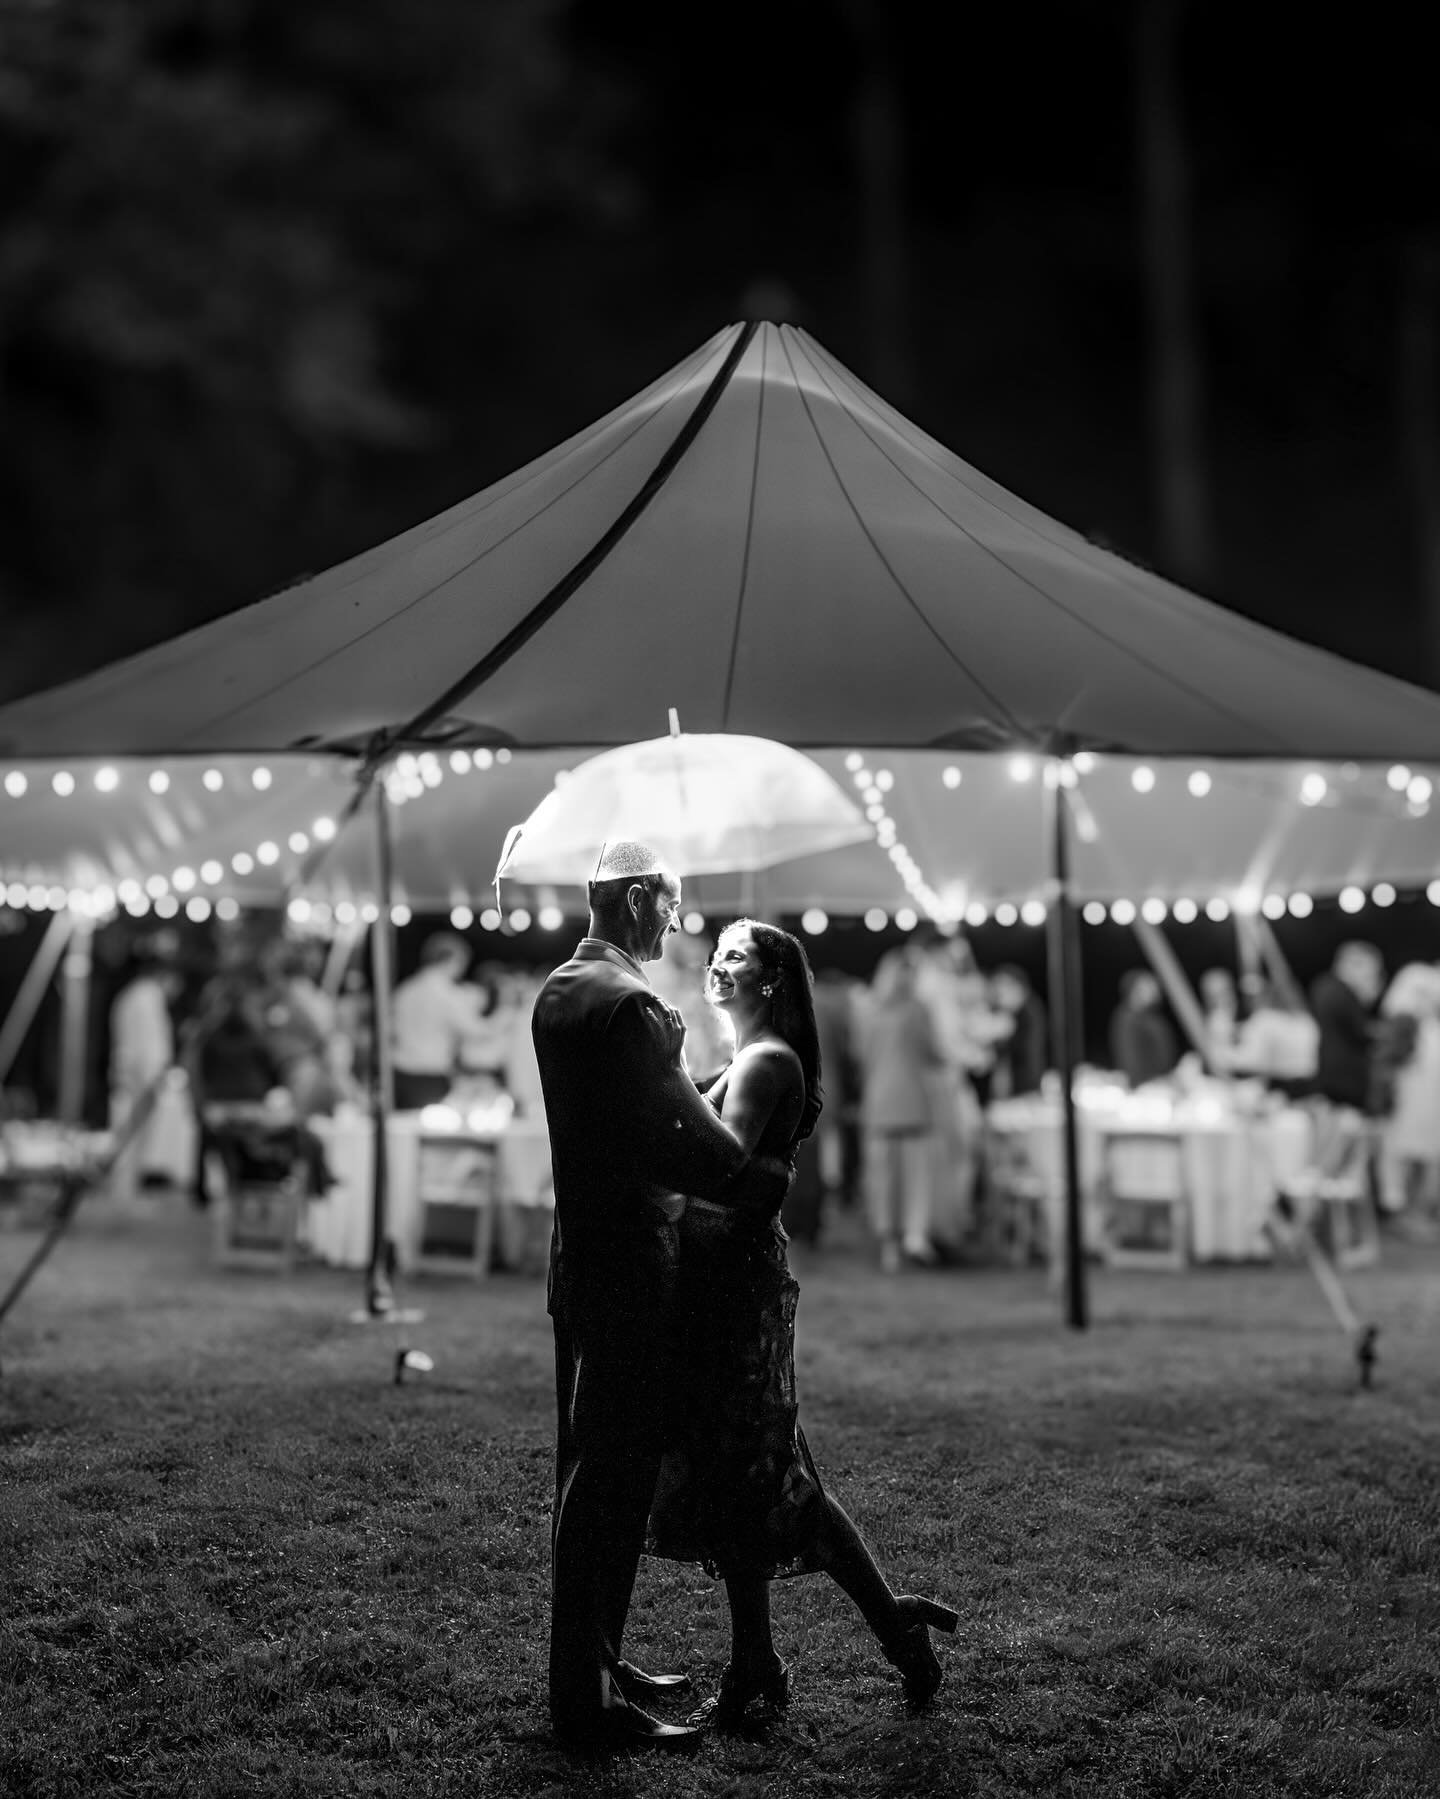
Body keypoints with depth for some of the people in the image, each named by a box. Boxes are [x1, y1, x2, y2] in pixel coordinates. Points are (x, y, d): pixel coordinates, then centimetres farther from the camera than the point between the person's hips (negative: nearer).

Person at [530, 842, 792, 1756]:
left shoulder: (559, 991, 12)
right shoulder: (628, 1004, -19)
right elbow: (667, 1141, -25)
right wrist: (763, 1180, -16)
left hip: (579, 1256, 10)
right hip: (631, 1266, -10)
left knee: (594, 1470, 17)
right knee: (614, 1475, -5)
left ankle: (592, 1659, 28)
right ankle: (589, 1699, 1)